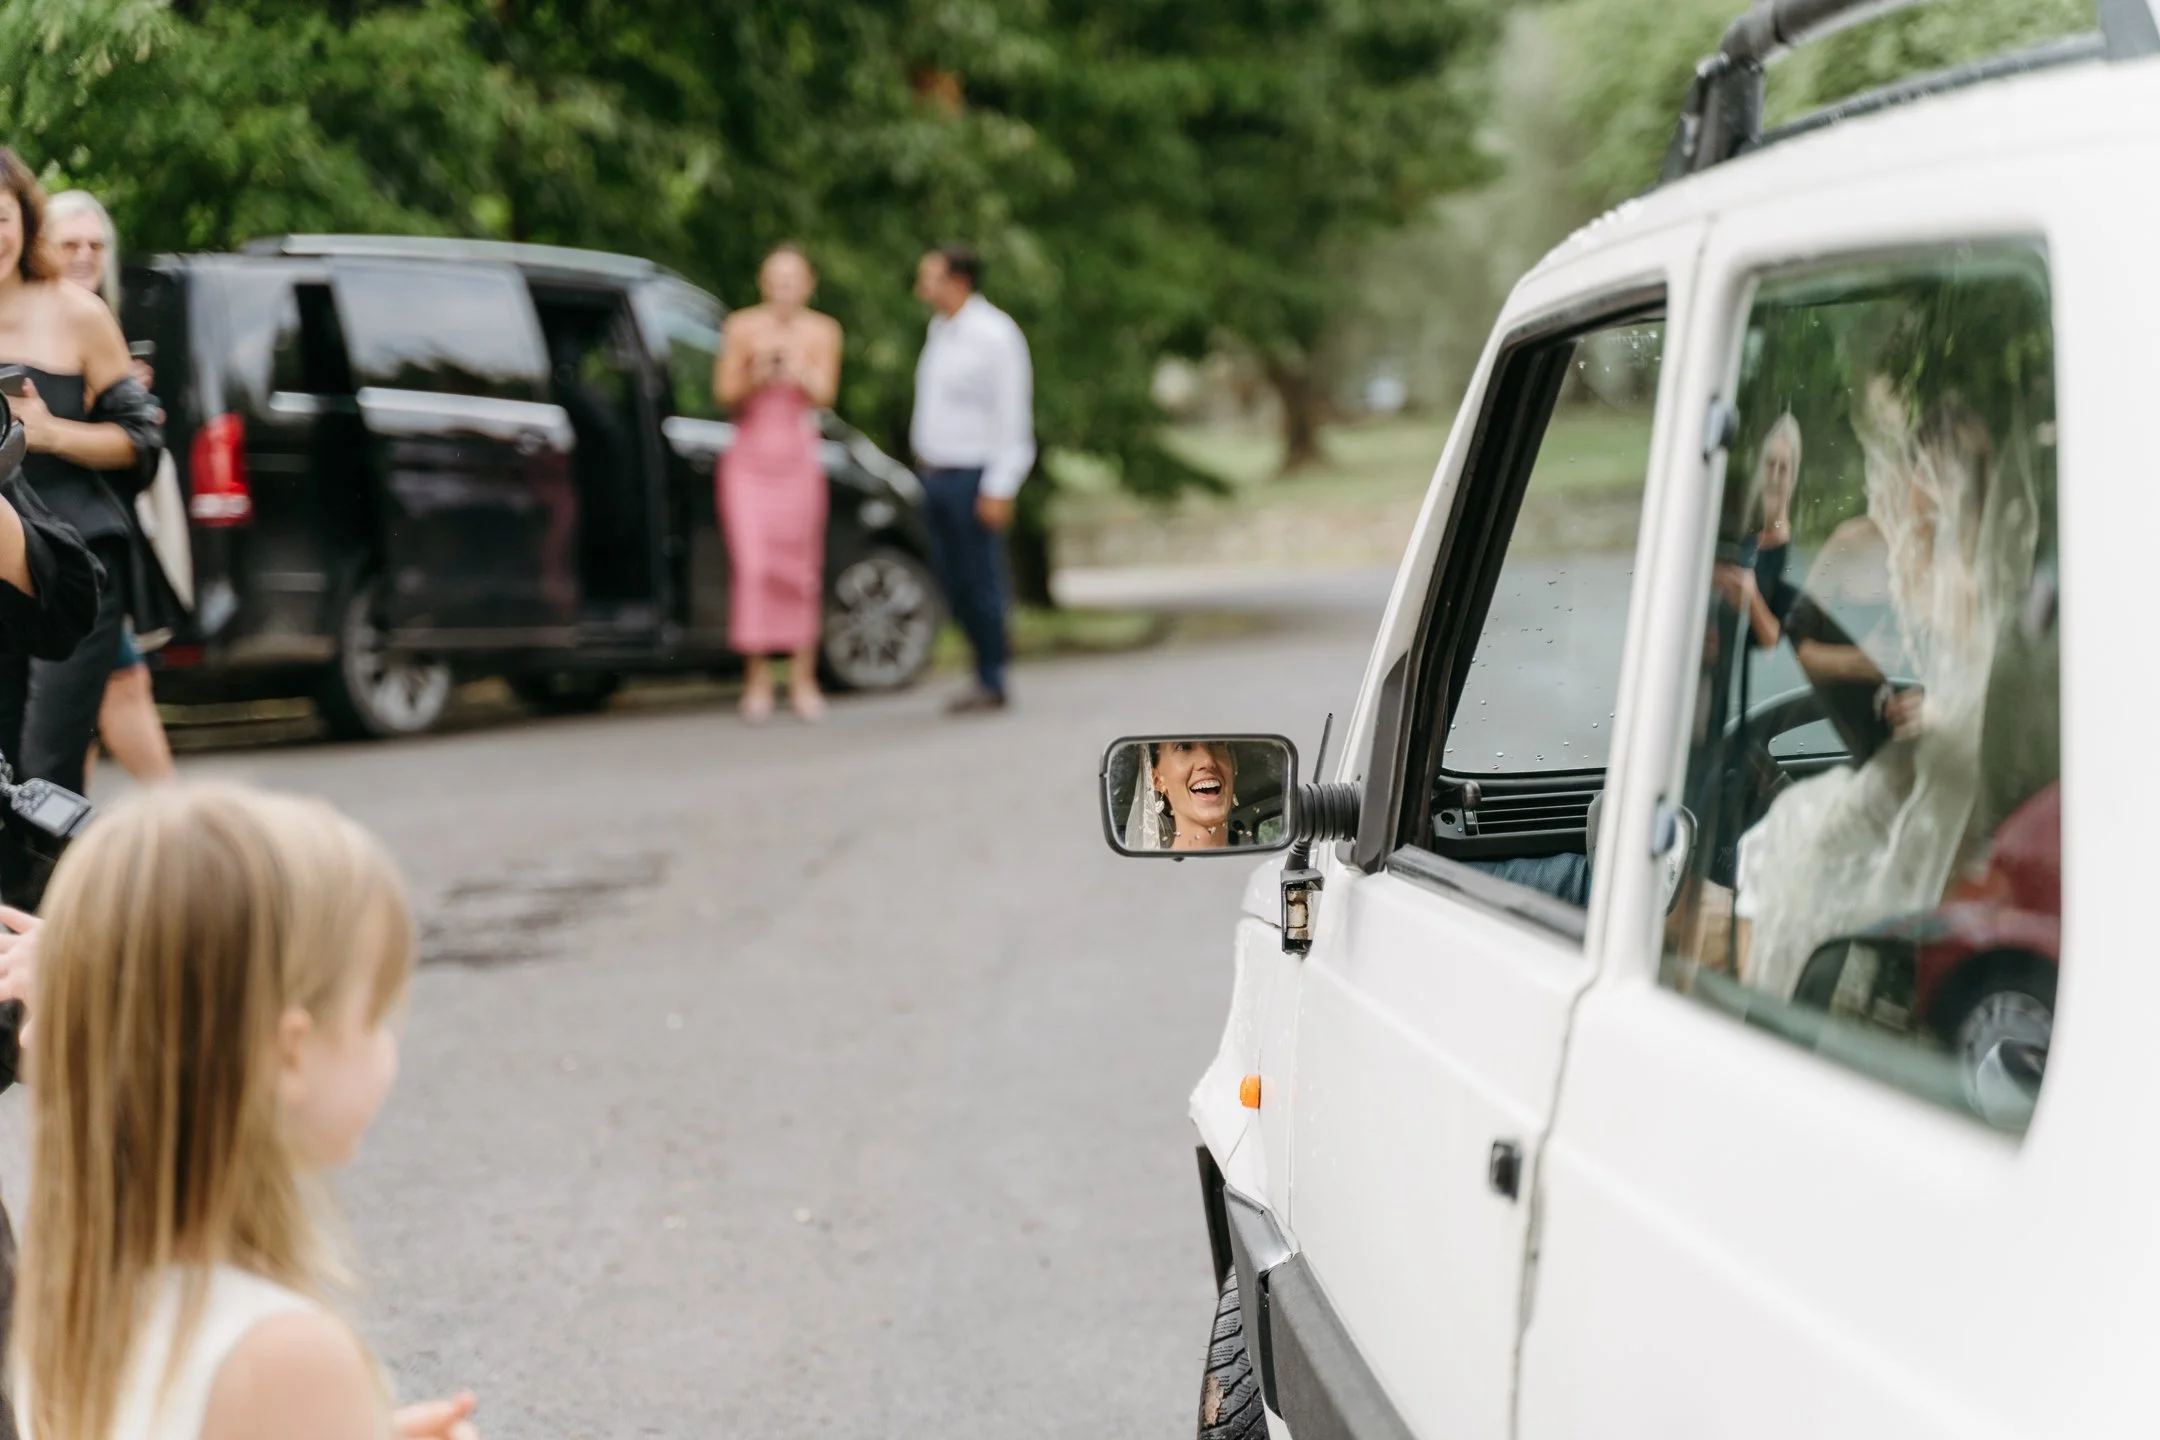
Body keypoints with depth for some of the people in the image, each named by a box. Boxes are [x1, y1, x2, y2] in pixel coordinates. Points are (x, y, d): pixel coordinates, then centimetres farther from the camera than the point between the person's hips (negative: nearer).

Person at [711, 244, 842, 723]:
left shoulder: (822, 332, 1)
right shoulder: (742, 327, -1)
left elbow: (824, 395, -9)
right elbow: (724, 393, -1)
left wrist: (798, 373, -30)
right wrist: (756, 378, -21)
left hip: (798, 459, 1)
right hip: (748, 458, -1)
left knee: (801, 569, 1)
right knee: (751, 565, -9)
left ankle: (802, 679, 9)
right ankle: (757, 678, -3)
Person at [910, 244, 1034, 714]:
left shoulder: (995, 335, -12)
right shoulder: (939, 330, 13)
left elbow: (1014, 416, -14)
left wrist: (999, 489, -17)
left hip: (973, 476, -8)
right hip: (935, 475, 8)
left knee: (981, 583, -3)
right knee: (953, 583, 9)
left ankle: (992, 683, 4)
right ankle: (986, 673, 17)